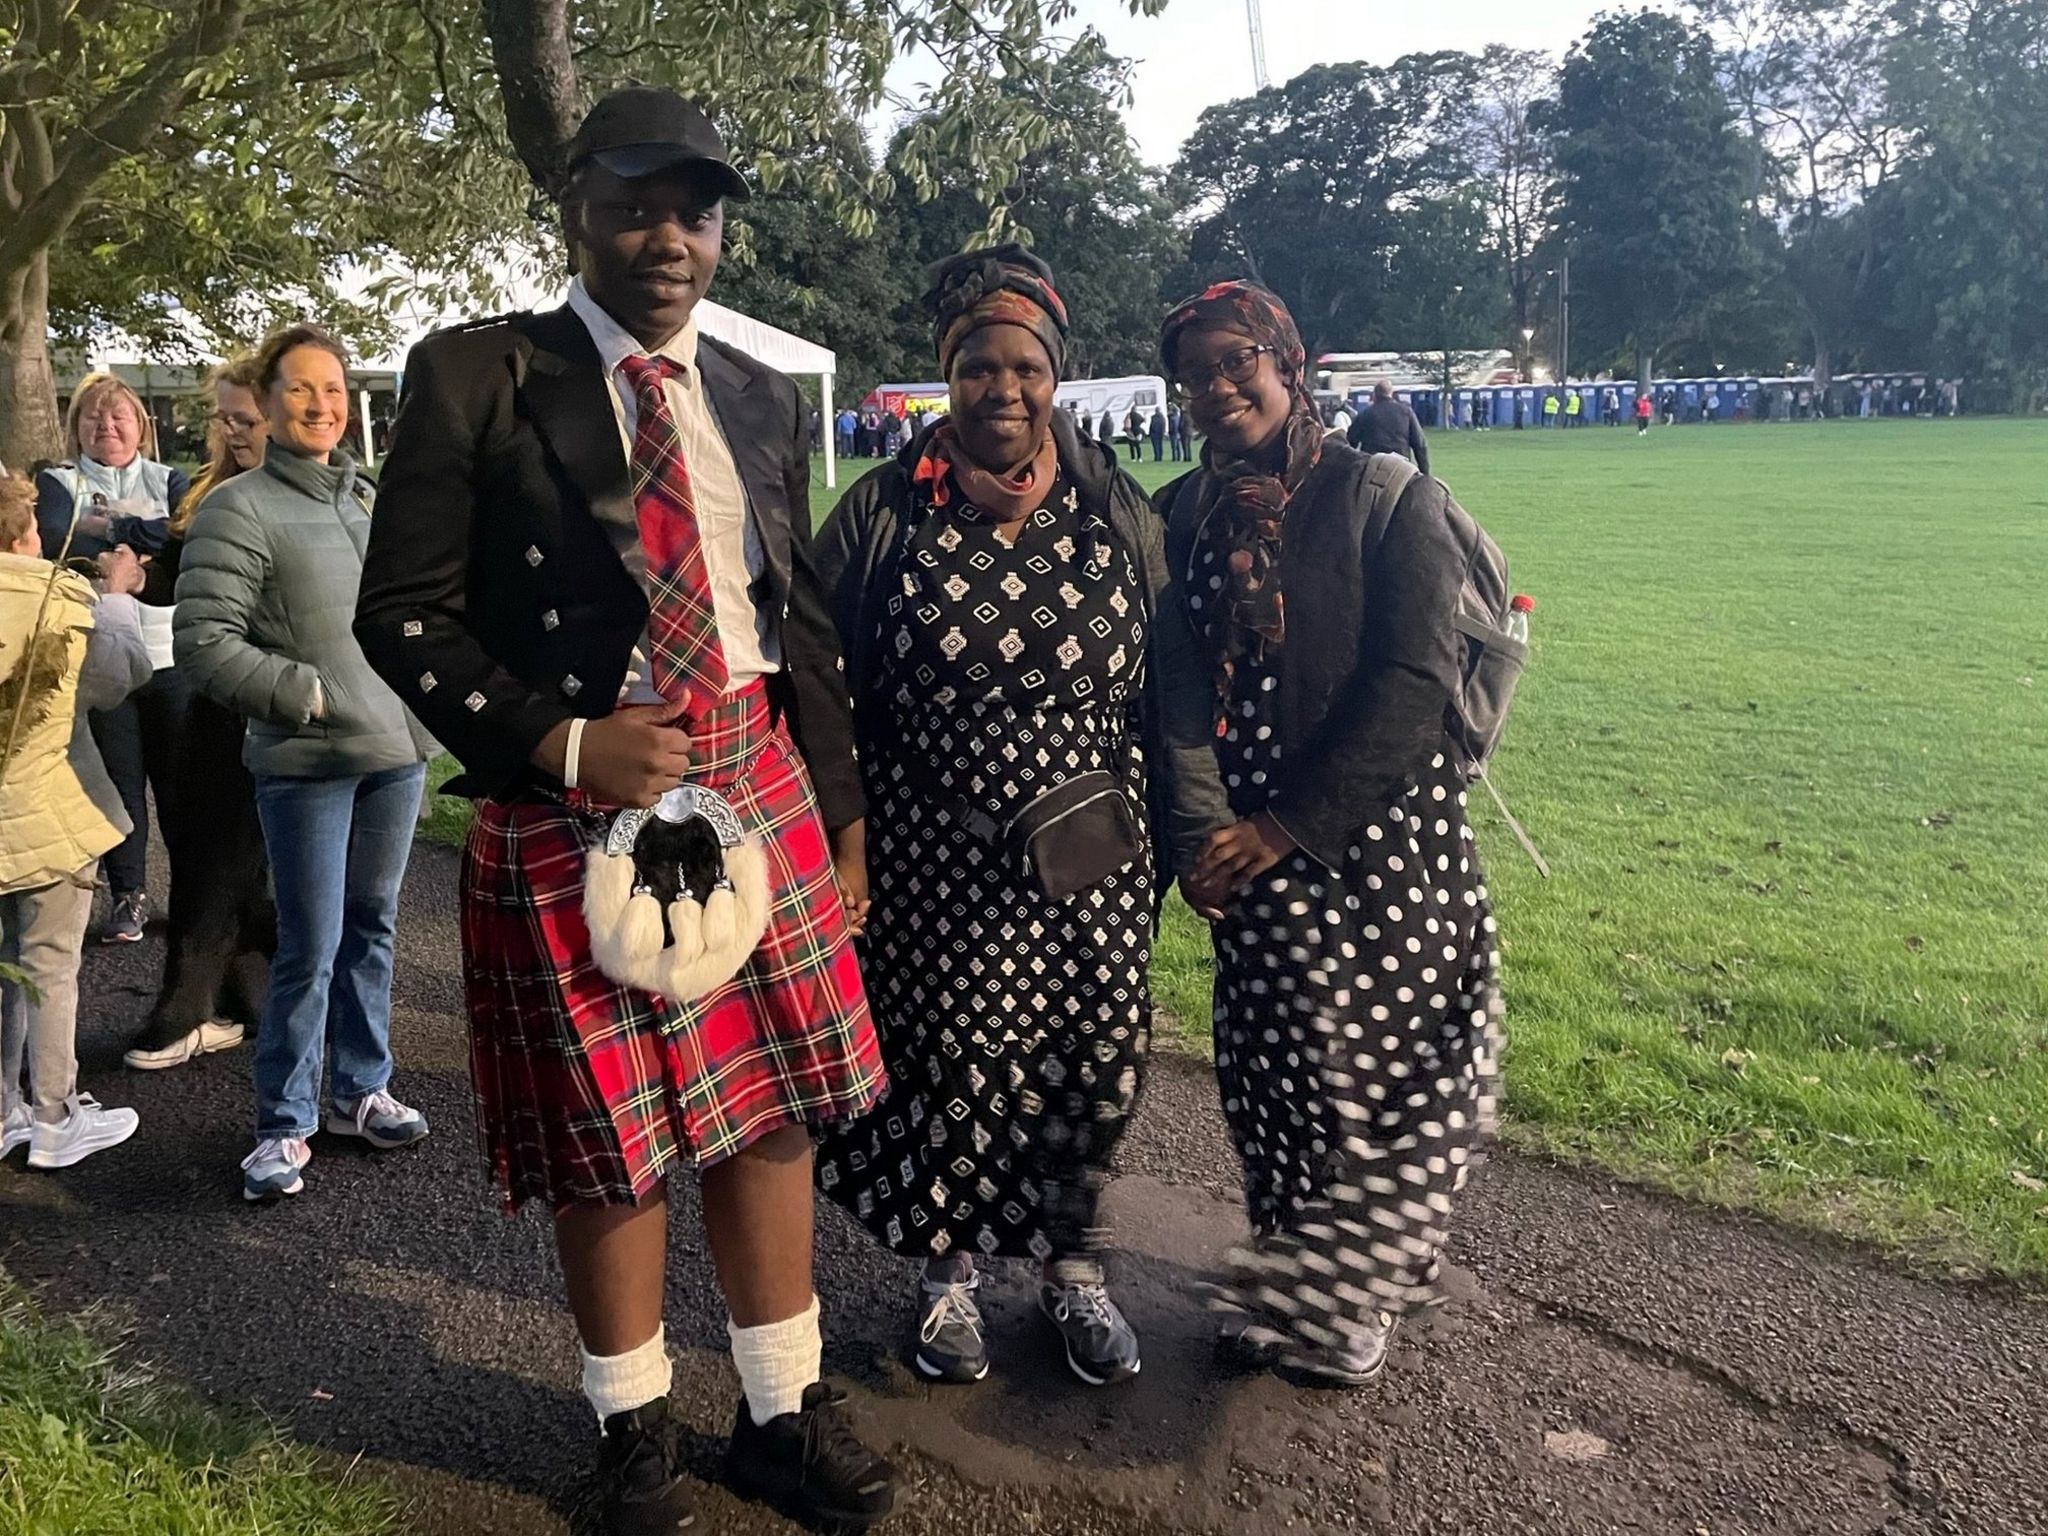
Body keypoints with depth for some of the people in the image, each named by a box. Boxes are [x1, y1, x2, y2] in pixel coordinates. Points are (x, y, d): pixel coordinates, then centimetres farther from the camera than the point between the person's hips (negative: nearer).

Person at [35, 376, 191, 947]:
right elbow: (56, 542, -12)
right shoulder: (58, 483, 8)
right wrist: (147, 536, -11)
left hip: (171, 656, 0)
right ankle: (129, 895, 17)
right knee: (118, 780, 5)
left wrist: (111, 528, -12)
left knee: (179, 778, 2)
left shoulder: (168, 481, 10)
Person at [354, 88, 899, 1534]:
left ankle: (784, 1414, 31)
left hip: (757, 778, 4)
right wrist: (567, 747, -17)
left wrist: (841, 804, 12)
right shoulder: (473, 375, -3)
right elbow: (402, 612, -6)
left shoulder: (757, 395, 11)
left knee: (772, 1111, 10)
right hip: (577, 795, -4)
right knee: (613, 1141, 8)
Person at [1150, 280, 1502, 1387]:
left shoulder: (1386, 498, -6)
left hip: (1377, 835, -3)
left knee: (1383, 1072, 2)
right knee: (1271, 1072, 9)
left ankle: (1329, 1296, 23)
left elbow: (1414, 684, -13)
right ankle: (1297, 1277, 30)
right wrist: (1201, 828, -15)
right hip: (1250, 845, 3)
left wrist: (1288, 826, -16)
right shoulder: (1181, 516, 7)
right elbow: (1176, 678, 0)